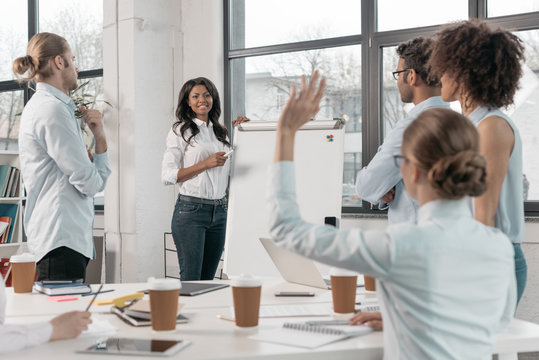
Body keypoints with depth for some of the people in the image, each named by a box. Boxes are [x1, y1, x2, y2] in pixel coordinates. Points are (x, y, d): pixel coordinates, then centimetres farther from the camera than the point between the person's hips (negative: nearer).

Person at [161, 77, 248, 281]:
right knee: (190, 280, -6)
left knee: (208, 279, 9)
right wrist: (206, 164, -16)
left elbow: (229, 168, 27)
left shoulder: (220, 132, 15)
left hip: (219, 211, 6)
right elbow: (167, 176, -9)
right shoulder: (180, 130, -2)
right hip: (190, 210, -6)